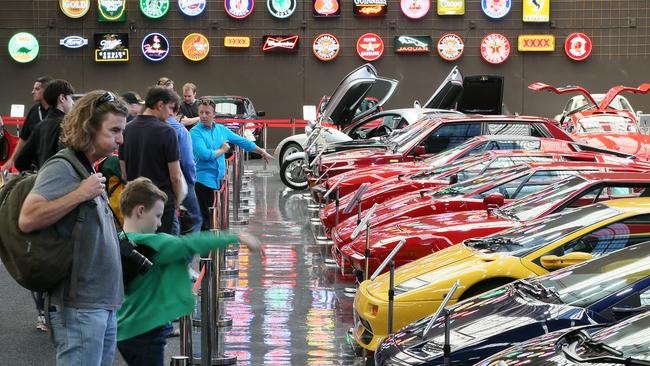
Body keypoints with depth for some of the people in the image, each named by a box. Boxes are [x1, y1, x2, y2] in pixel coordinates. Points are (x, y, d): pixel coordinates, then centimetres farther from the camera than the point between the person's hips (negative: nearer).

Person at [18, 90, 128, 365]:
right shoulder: (61, 168, -12)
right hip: (80, 305, -9)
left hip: (104, 303, 9)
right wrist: (80, 194, -21)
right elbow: (27, 219, -25)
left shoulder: (88, 170, 16)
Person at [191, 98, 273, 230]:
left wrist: (262, 152, 28)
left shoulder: (221, 129, 11)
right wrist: (222, 150, -5)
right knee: (204, 220, -8)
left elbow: (242, 141, 22)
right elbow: (204, 155, -21)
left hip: (219, 179, 6)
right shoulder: (195, 132, -8)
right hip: (203, 179, -6)